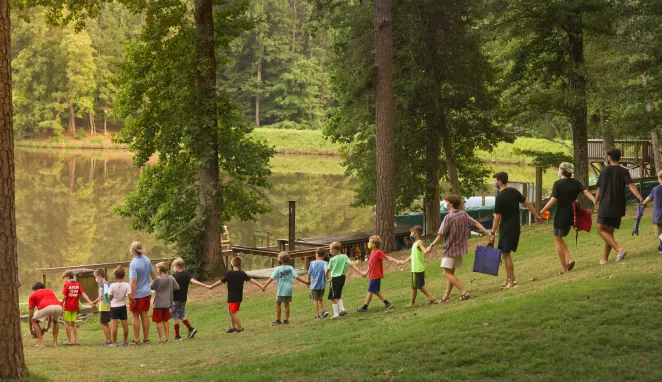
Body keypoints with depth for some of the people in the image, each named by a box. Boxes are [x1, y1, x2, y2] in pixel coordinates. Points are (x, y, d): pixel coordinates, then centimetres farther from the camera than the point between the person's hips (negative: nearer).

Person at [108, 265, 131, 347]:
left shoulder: (112, 285, -15)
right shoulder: (126, 285, -12)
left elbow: (110, 297, -8)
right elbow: (130, 297, -17)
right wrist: (134, 301, 0)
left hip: (114, 306, -2)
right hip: (123, 306, 2)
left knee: (114, 324, 0)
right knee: (124, 323, 10)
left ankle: (114, 342, 2)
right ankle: (125, 341, 18)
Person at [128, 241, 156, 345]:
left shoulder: (133, 264, -22)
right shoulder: (147, 260, 1)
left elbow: (133, 281, -25)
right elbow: (153, 274, 12)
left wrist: (131, 297, -21)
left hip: (137, 294, -7)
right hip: (147, 292, 7)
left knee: (135, 316, 5)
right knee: (144, 315, 14)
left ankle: (136, 340, 8)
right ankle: (146, 338, 18)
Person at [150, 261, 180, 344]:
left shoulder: (157, 279, -18)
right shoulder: (171, 278, -4)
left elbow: (151, 287, -6)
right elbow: (177, 287, 3)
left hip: (158, 304, -5)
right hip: (167, 303, 6)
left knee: (158, 321, 5)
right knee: (166, 320, 18)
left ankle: (161, 338, 5)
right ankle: (167, 337, 21)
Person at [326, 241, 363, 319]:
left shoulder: (332, 259, -12)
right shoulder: (344, 257, -1)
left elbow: (328, 270, -1)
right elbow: (352, 265, -8)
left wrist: (327, 276, 21)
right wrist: (361, 273, -8)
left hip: (335, 278, -6)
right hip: (342, 278, 6)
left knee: (333, 297, 3)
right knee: (338, 295, 24)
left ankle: (336, 313, 1)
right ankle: (342, 309, 15)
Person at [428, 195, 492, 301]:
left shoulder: (448, 218, -17)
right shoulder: (464, 214, 3)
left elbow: (441, 235, -14)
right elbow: (476, 224, -1)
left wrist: (431, 246, -6)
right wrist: (488, 233, 1)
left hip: (451, 249, -8)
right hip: (461, 249, 8)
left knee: (447, 273, -4)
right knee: (451, 273, 15)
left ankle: (464, 292, -13)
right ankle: (446, 296, 17)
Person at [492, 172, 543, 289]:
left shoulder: (500, 197, -17)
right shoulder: (514, 192, 3)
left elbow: (497, 217, -16)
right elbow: (528, 203, 6)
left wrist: (492, 232, -10)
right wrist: (537, 216, 15)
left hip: (506, 228, -8)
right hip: (516, 227, 8)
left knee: (506, 253, -1)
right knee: (506, 253, 17)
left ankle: (512, 281, 0)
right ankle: (508, 278, 20)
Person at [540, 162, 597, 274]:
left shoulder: (558, 184, -10)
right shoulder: (576, 183, 6)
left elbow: (553, 200, -19)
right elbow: (586, 192, -8)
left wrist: (542, 211, -15)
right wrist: (595, 202, -17)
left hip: (561, 215, -6)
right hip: (571, 215, 6)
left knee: (558, 241, 6)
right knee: (560, 239, 22)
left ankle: (564, 268, 5)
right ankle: (569, 260, 5)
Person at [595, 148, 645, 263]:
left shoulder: (604, 171, 2)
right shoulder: (624, 172, 1)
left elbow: (599, 189, 9)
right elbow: (631, 185, -16)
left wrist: (596, 203, 22)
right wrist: (640, 198, -26)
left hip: (605, 206, -3)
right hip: (618, 208, 3)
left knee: (601, 230, 0)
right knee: (609, 232, 13)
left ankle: (619, 249, -21)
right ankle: (605, 258, 14)